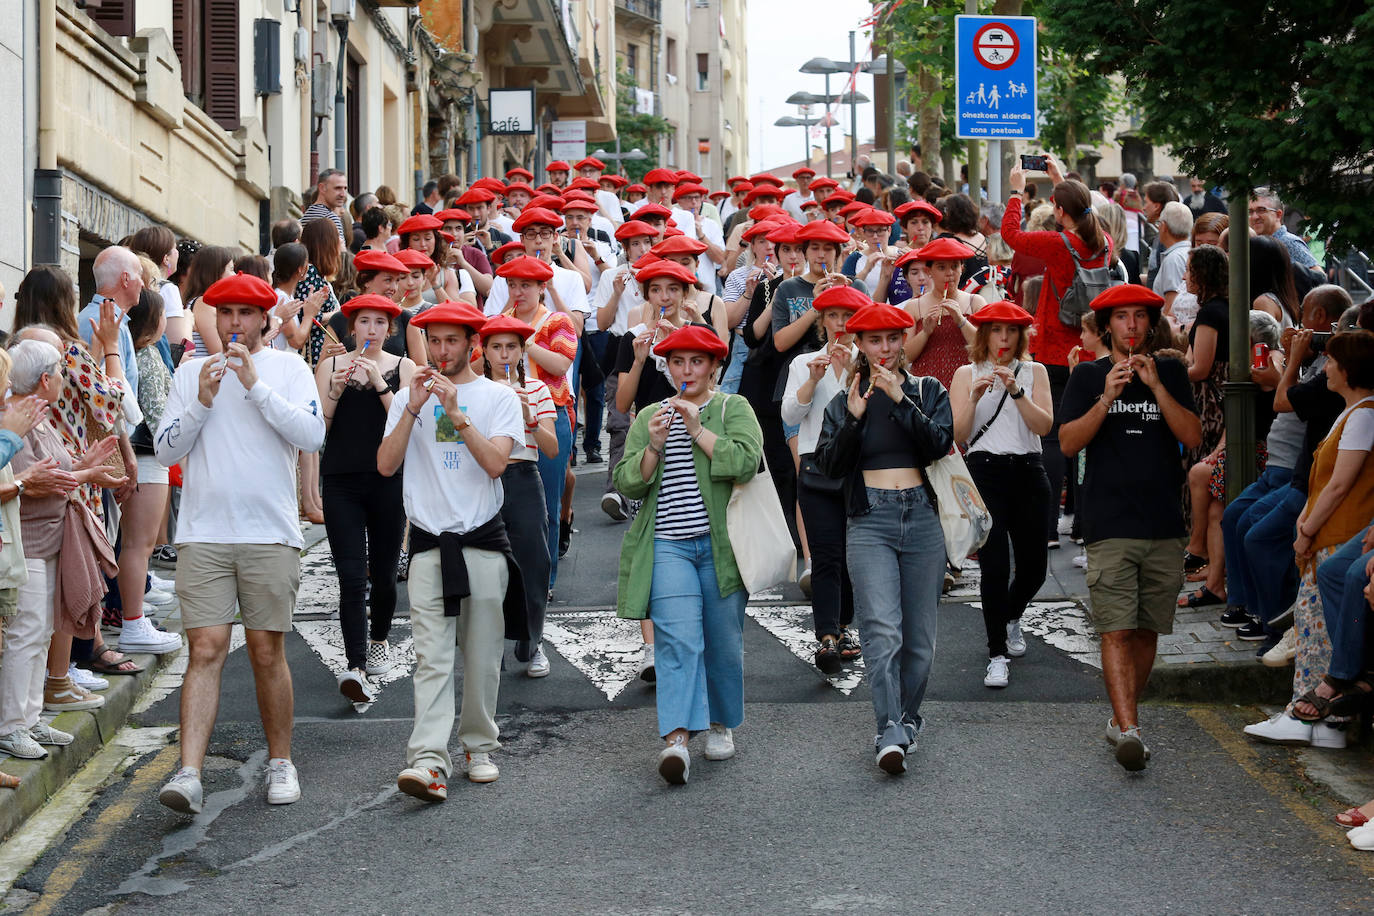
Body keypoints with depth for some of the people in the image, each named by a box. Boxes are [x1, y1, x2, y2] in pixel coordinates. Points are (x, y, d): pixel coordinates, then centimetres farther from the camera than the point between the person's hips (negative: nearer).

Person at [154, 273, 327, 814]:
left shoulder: (288, 368, 5)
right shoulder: (191, 373, 11)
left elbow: (312, 436, -9)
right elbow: (165, 450, 5)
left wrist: (255, 384, -13)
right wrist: (202, 402, -9)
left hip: (270, 535, -1)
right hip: (203, 534, 1)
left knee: (268, 652, 5)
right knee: (206, 649, -7)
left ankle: (280, 762, 20)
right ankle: (189, 774, -13)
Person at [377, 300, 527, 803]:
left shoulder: (498, 397, 5)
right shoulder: (408, 398, 11)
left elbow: (496, 462, -10)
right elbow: (386, 465, -1)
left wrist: (456, 413, -16)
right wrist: (414, 408, -10)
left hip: (483, 541, 0)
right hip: (429, 542, 0)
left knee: (482, 655, 6)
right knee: (432, 657, -10)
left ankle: (477, 746, 20)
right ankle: (428, 760, -19)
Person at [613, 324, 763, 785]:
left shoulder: (733, 408, 6)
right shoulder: (648, 417, 15)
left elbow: (746, 462, -11)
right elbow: (626, 483, 7)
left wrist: (699, 430, -16)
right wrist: (653, 446, -9)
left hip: (721, 544, -1)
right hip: (668, 545, 1)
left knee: (723, 642, 8)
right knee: (678, 640, -13)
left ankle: (721, 724, 28)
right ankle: (676, 739, -21)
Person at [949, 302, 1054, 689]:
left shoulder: (1034, 372, 10)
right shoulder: (967, 374, 7)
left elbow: (1044, 425, -4)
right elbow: (958, 435, 0)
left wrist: (1016, 390, -16)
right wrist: (975, 398, -15)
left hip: (1027, 472, 2)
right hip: (985, 472, -2)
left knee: (1033, 565, 7)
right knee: (995, 565, -13)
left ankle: (1011, 616, 40)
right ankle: (998, 654, -6)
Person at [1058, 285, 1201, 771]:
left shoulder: (1171, 373, 11)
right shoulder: (1088, 376, 7)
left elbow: (1192, 437, -1)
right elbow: (1068, 443, -3)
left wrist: (1154, 385, -10)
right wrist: (1107, 399, -15)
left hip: (1164, 525, 2)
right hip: (1109, 524, -2)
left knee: (1146, 630, 8)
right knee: (1117, 630, -12)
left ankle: (1122, 718, 22)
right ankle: (1128, 728, -18)